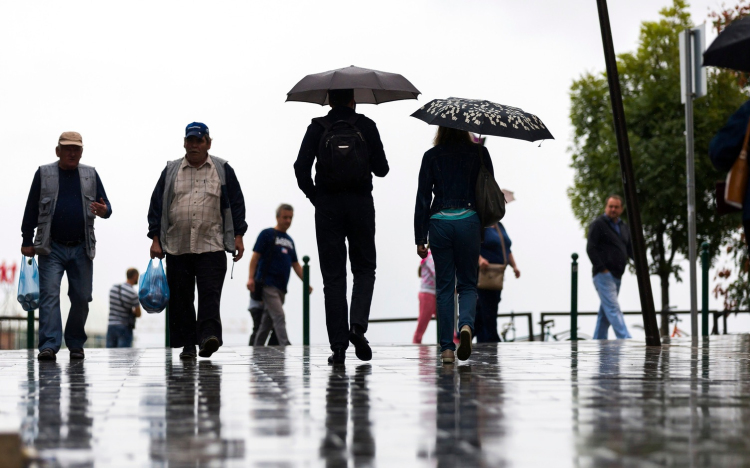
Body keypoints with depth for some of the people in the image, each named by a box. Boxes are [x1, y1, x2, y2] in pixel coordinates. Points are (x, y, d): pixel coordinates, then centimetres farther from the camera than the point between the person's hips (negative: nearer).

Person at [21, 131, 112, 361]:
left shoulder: (91, 175, 11)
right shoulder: (44, 173, 5)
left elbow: (106, 205, 11)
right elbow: (31, 209, 5)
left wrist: (104, 211, -14)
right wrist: (27, 241, 2)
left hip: (82, 248, 2)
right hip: (52, 248, -2)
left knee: (81, 298, 4)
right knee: (49, 295, -11)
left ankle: (76, 344, 18)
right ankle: (49, 346, -14)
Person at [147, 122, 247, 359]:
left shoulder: (222, 170, 9)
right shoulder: (171, 171, 12)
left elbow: (236, 204, 8)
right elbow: (157, 205, 10)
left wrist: (238, 237, 1)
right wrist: (155, 239, 3)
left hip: (211, 246, -2)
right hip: (177, 248, 2)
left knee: (210, 293, -14)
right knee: (181, 297, 3)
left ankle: (209, 335, -22)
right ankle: (187, 344, 8)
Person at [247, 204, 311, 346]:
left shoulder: (289, 240, 19)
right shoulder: (267, 234, 0)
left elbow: (295, 264, 21)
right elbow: (255, 256, -5)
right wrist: (251, 278, -14)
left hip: (281, 287, 7)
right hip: (268, 284, -7)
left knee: (268, 321, 9)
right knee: (279, 316, -17)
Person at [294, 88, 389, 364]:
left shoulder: (317, 129, 2)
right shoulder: (366, 126, 2)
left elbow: (301, 167, -8)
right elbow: (381, 169, 3)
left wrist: (314, 197, 5)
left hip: (327, 207, 0)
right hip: (361, 205, 0)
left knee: (333, 277, 4)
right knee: (364, 269, 13)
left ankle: (338, 346, 0)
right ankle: (358, 324, -12)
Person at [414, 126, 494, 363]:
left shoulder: (431, 156, 4)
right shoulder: (479, 152, 4)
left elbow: (423, 198, 3)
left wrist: (419, 239, 6)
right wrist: (484, 227, 19)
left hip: (439, 223, 0)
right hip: (469, 221, 0)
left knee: (444, 287, 8)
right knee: (467, 283, 10)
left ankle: (446, 348, 2)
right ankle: (466, 324, -21)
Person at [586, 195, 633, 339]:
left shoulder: (623, 226, 18)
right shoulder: (598, 224, -4)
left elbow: (630, 249, 19)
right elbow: (590, 248, -10)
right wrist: (602, 269, -15)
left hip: (617, 276, 8)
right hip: (603, 275, -8)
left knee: (605, 312, 11)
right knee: (613, 309, -15)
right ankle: (625, 339, -24)